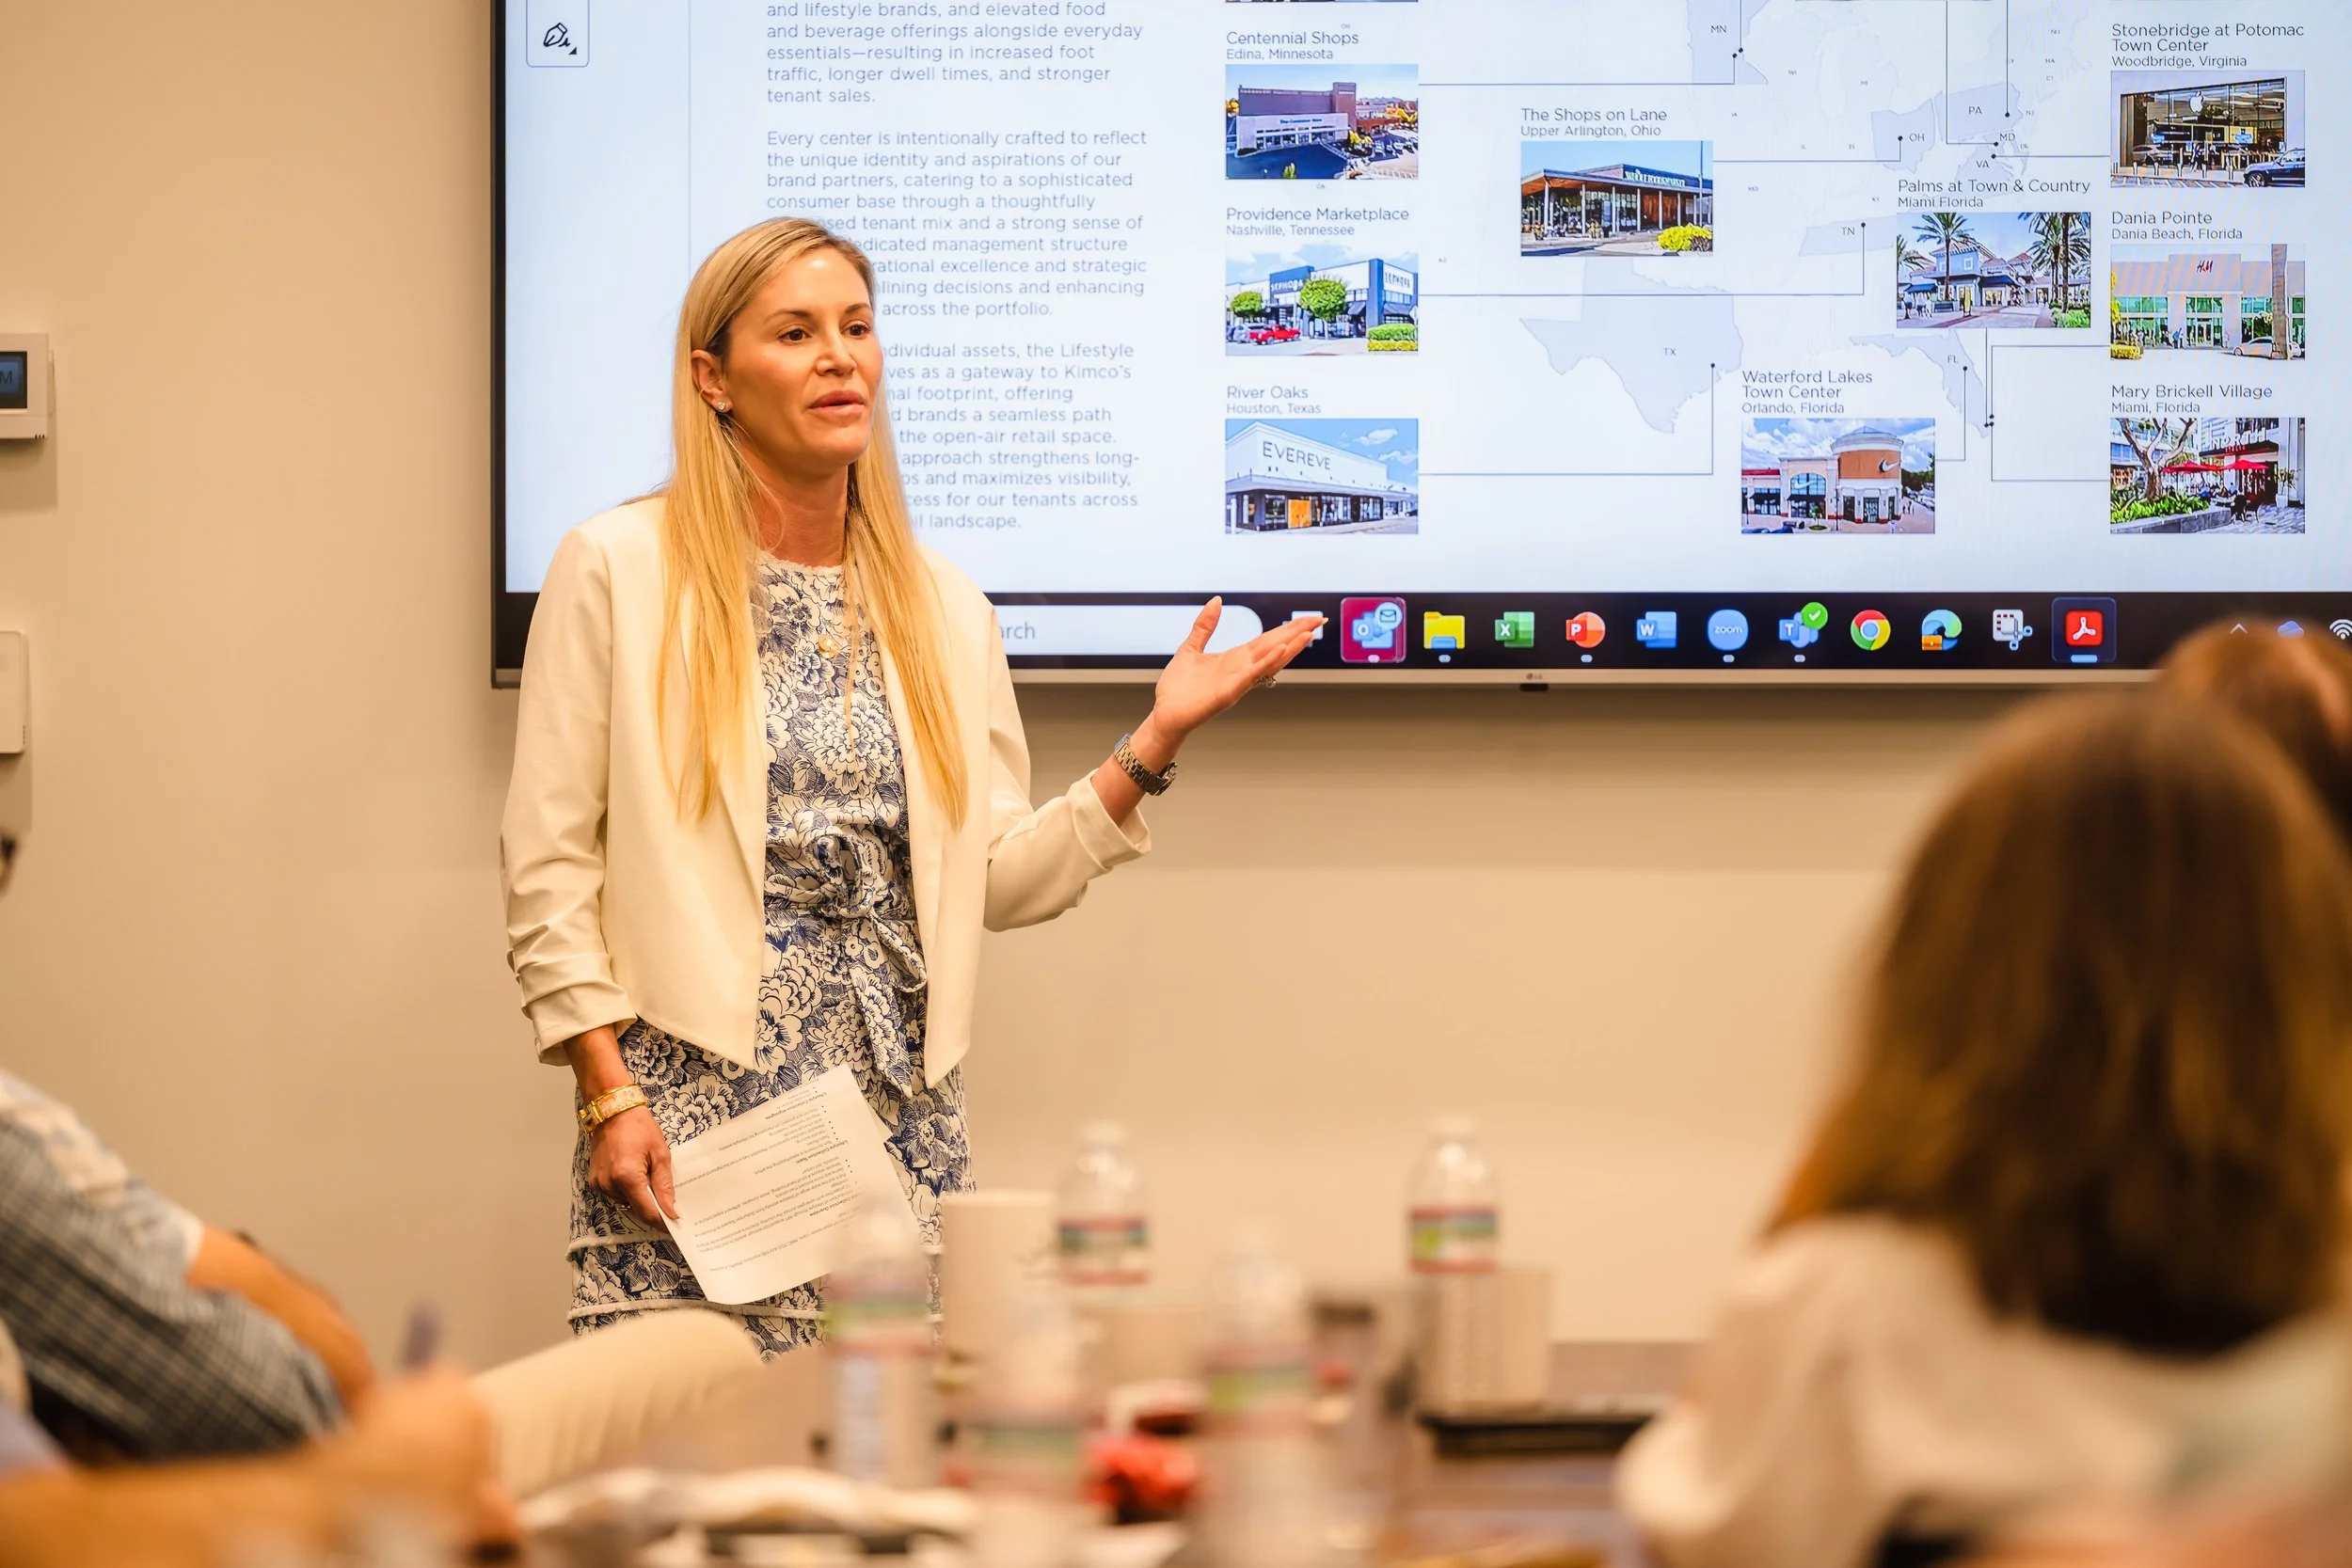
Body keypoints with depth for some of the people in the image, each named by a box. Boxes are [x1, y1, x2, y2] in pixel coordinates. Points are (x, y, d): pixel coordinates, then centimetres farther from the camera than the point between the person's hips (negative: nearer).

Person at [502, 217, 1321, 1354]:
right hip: (694, 1104, -4)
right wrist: (608, 1093, -8)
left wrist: (1154, 743, 4)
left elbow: (997, 876, 13)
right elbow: (548, 861, -1)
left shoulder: (945, 609, 14)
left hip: (901, 1119, 4)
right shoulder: (618, 569, 0)